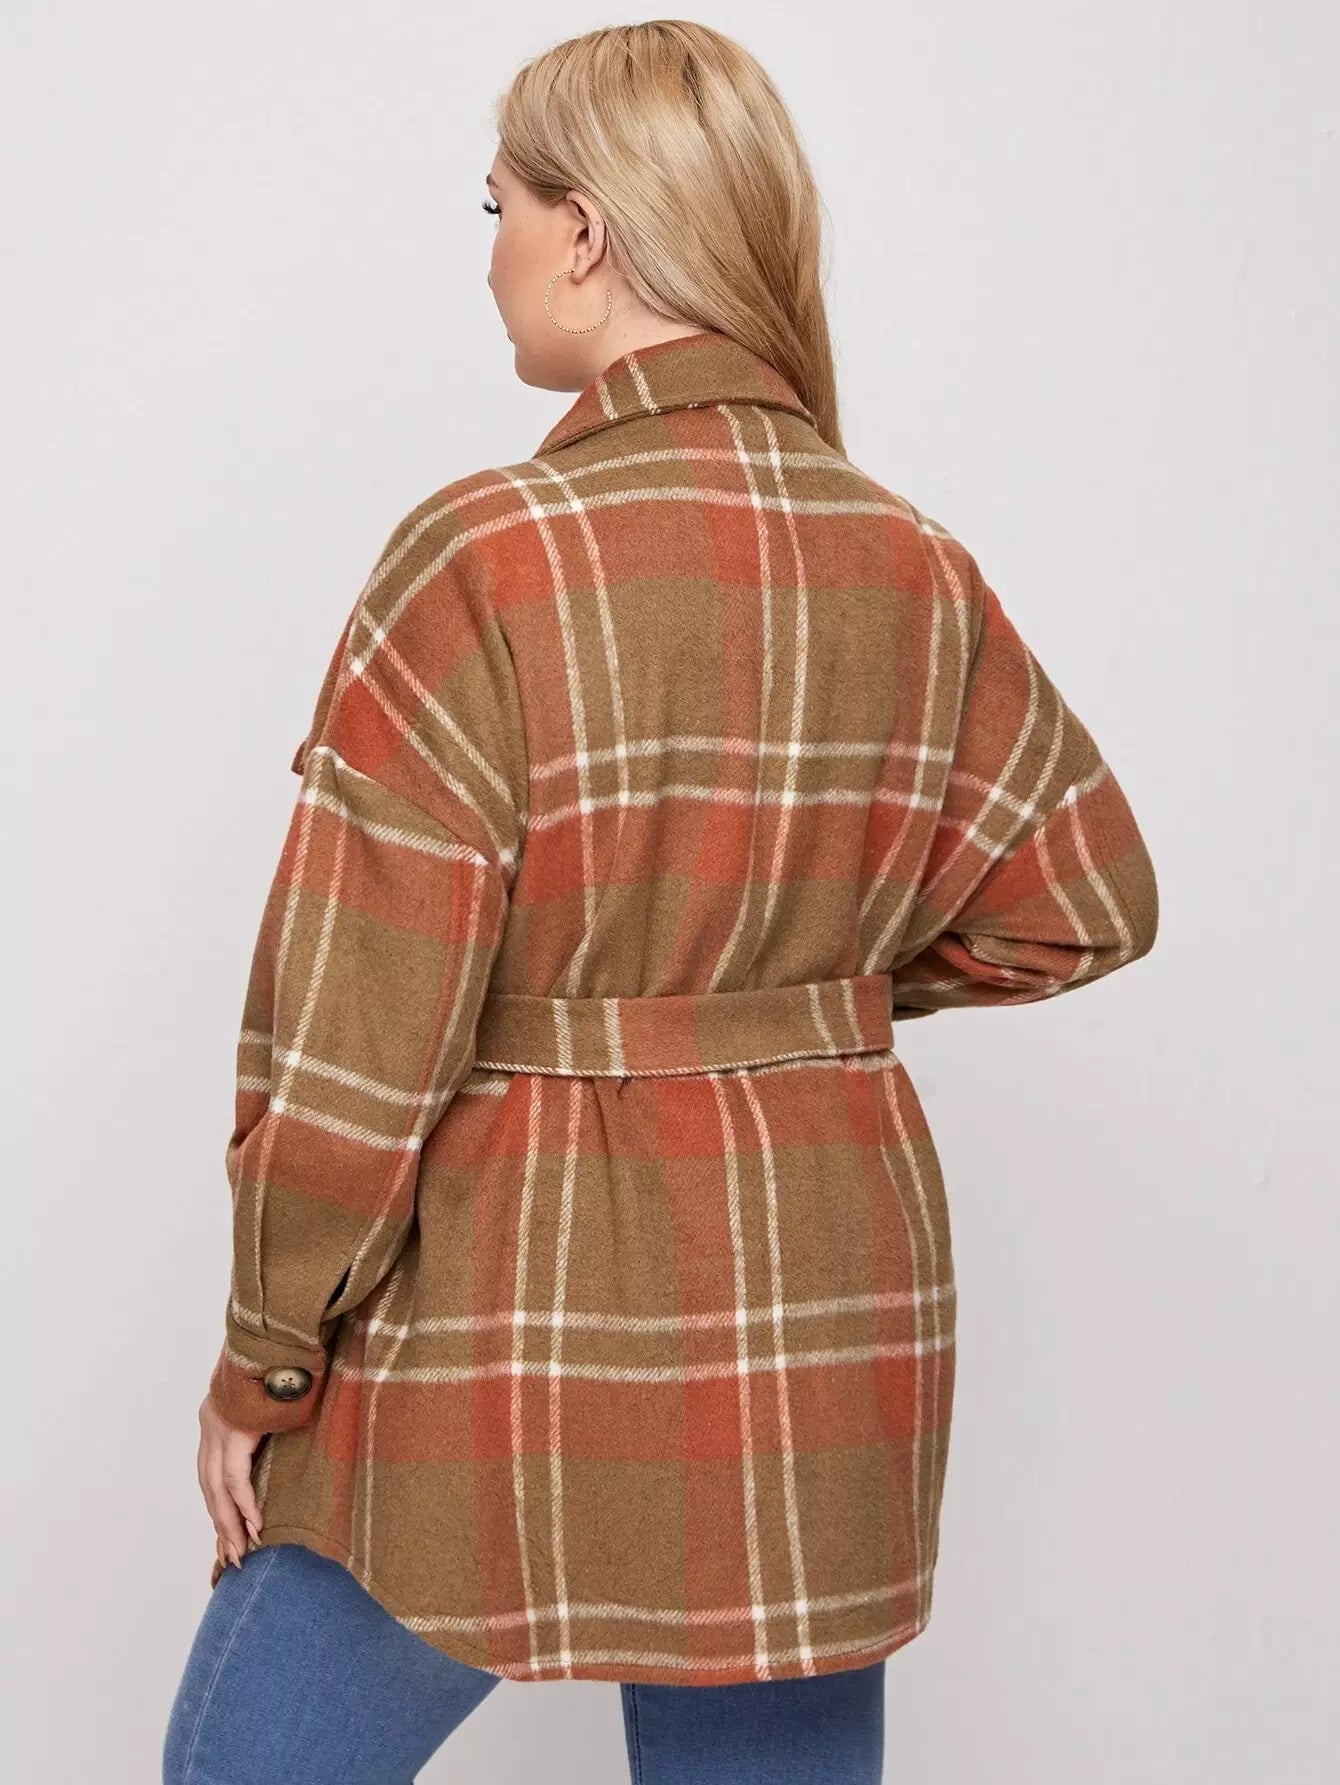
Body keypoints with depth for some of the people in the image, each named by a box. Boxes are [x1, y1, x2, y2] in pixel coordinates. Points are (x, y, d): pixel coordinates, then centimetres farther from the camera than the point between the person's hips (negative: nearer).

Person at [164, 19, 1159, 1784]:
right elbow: (1084, 897, 12)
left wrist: (263, 1369, -4)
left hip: (505, 1315, -5)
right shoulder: (919, 574, 0)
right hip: (825, 1332, 5)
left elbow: (354, 1033, -16)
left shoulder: (489, 559, -17)